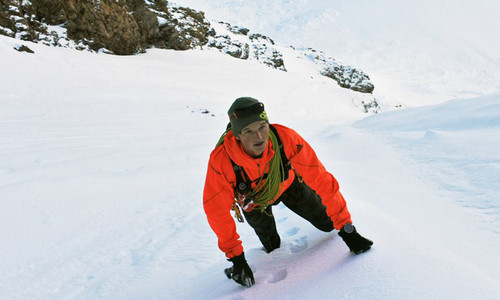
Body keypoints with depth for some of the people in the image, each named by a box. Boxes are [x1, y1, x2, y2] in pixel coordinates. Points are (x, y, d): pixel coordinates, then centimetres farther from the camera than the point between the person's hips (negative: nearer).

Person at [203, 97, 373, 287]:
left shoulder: (285, 138, -41)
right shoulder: (220, 160, -40)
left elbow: (321, 179, -35)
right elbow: (217, 211, -28)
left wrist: (346, 228, -30)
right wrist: (236, 258, -25)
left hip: (287, 184, 1)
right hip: (253, 198, 0)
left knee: (326, 221, 11)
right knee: (271, 245, 12)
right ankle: (274, 251, 48)